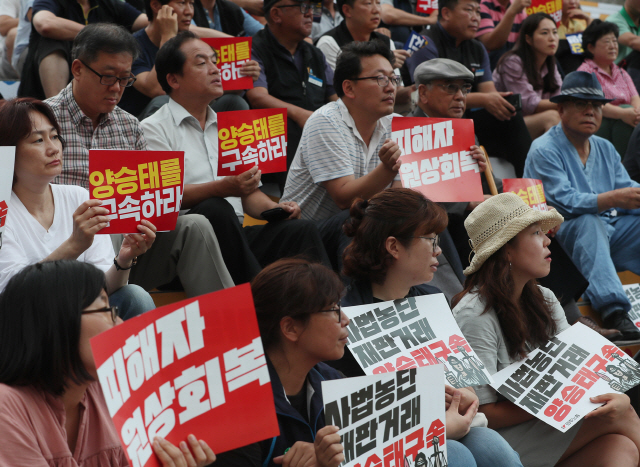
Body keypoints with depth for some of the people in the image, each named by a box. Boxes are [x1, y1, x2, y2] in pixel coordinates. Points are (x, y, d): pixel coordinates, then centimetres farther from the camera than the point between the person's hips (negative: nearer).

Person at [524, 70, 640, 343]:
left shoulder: (605, 149, 19)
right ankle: (612, 309, -54)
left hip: (609, 234, 7)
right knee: (591, 222, -36)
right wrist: (614, 199, -30)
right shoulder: (545, 150, -6)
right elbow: (565, 202, -20)